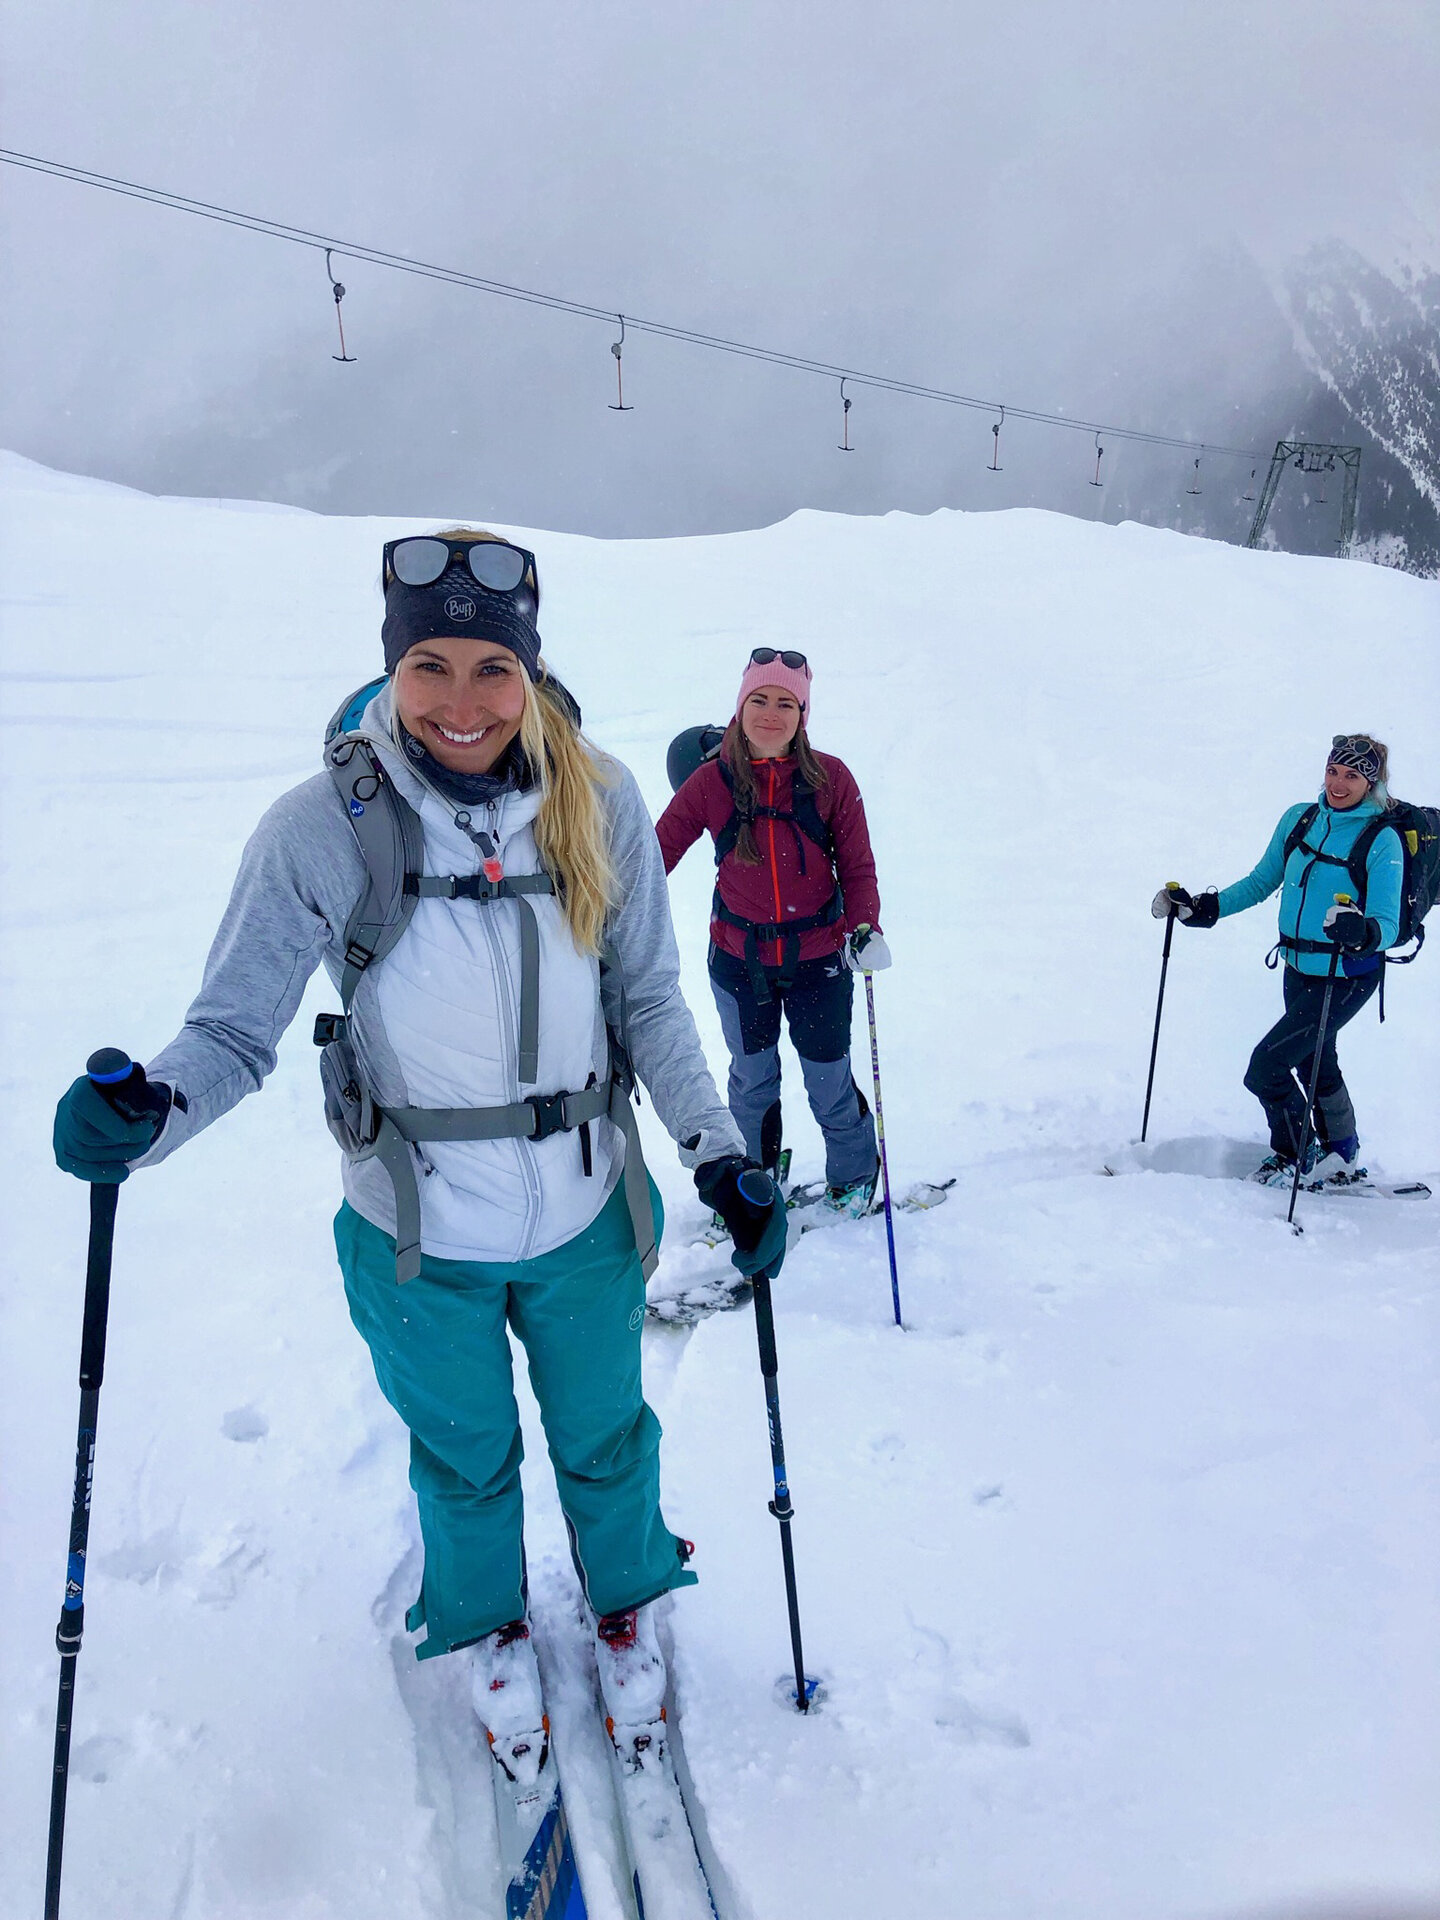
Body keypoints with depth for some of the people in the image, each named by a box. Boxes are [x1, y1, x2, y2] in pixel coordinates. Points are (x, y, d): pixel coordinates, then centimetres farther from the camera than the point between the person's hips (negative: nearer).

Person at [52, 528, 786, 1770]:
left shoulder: (598, 802, -13)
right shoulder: (321, 828, -19)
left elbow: (649, 1003, -3)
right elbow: (236, 1025, -12)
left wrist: (718, 1155, -8)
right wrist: (152, 1111, -33)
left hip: (587, 1219, 1)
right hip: (419, 1237, -1)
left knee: (604, 1434, 24)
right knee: (464, 1457, 23)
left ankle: (627, 1605, 56)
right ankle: (491, 1628, 56)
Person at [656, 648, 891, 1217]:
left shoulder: (831, 779, -8)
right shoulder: (710, 783, -8)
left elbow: (857, 866, -2)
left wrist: (864, 926, -17)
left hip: (819, 959, -1)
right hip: (738, 960, 1)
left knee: (829, 1078, 11)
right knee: (751, 1078, 17)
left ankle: (854, 1175, 38)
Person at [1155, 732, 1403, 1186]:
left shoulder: (1382, 841, -16)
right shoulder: (1298, 819, 0)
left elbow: (1388, 925, -22)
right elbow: (1261, 882, 9)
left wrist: (1360, 932, -44)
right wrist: (1202, 908, 0)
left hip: (1346, 978, -6)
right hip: (1298, 970, 6)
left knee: (1266, 1068, -9)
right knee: (1315, 1066, 22)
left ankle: (1293, 1160, 15)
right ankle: (1342, 1159, 44)